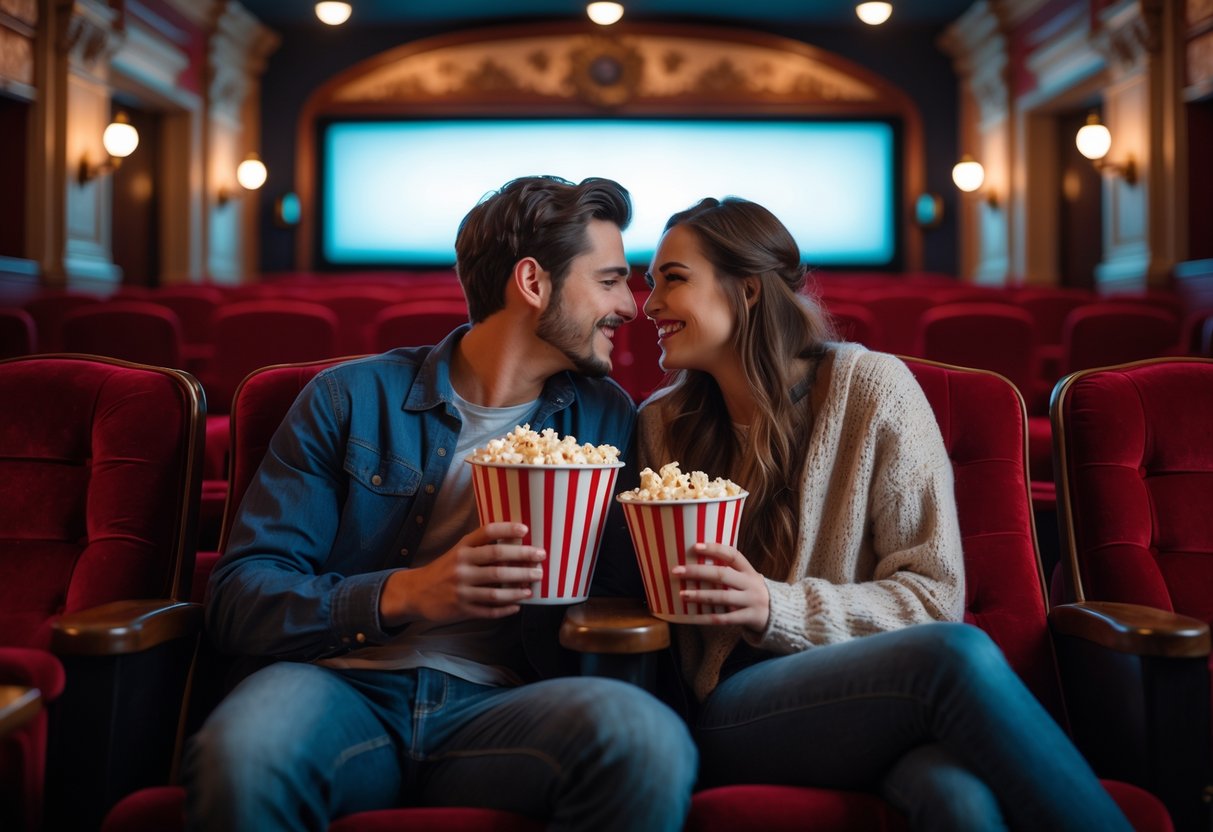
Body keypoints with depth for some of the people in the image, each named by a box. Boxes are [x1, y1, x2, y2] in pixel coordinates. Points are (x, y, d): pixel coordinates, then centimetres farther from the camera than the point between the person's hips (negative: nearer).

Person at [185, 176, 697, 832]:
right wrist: (404, 595, -18)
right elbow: (239, 596, -2)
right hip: (346, 685, -2)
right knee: (240, 754, -37)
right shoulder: (349, 400, 5)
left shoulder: (605, 418, 13)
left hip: (495, 704, 2)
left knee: (648, 737, -31)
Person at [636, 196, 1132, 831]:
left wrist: (775, 609, -16)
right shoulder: (663, 424, 10)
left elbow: (933, 593, -3)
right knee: (958, 656, -32)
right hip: (729, 717, 0)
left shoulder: (873, 387, 1)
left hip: (882, 698, 0)